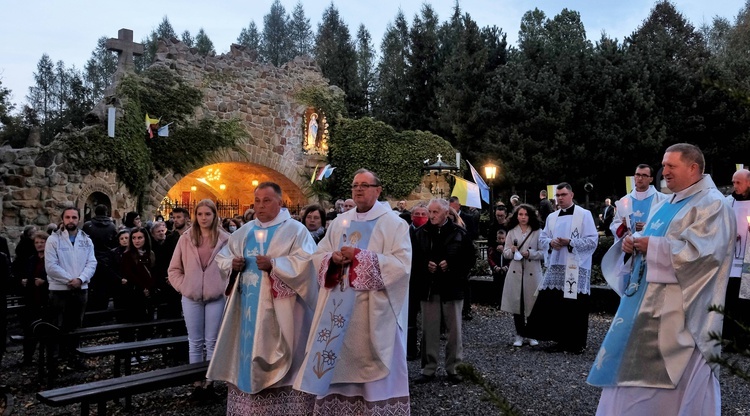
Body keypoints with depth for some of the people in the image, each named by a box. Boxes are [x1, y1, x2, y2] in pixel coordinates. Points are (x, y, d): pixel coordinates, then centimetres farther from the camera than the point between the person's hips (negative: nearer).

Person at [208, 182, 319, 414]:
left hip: (279, 309, -5)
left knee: (278, 357, -2)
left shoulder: (295, 230, -3)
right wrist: (232, 264, -3)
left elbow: (305, 262, -16)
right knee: (248, 353, 9)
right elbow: (222, 257, 19)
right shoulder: (244, 232, 14)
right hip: (248, 306, 6)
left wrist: (273, 264, -23)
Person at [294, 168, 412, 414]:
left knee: (372, 364, 1)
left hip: (373, 309, -5)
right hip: (339, 306, 5)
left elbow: (402, 263, -14)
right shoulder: (340, 222, 13)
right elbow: (319, 254, 13)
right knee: (336, 359, 8)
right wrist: (333, 258, -11)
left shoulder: (393, 223, -3)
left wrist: (360, 257, -19)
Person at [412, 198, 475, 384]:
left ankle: (452, 368, 19)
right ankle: (428, 369, 16)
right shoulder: (421, 233, 3)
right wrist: (425, 266, -12)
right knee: (429, 330, 7)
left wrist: (450, 265, -13)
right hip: (428, 288, 1)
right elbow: (414, 259, 6)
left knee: (454, 330, 6)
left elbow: (469, 258, -1)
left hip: (452, 287, -1)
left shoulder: (459, 233, -2)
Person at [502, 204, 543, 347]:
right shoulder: (511, 232, 10)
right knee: (517, 303, 3)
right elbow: (505, 253, 8)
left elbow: (543, 253, -1)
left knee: (532, 304, 1)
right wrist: (512, 251, -13)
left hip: (532, 273, -2)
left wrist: (530, 254, -17)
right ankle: (520, 334, 14)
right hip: (515, 272, 2)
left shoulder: (537, 232, 2)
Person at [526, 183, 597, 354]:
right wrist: (550, 243, -5)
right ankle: (561, 340, 16)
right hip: (555, 267, 6)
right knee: (553, 305, 4)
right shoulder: (552, 217, 16)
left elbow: (593, 240, -8)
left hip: (576, 269, -5)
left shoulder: (584, 214, -2)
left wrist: (570, 243, -17)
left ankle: (577, 343, 11)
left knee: (574, 308, -1)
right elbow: (542, 237, 17)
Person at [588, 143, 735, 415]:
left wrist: (653, 246, -16)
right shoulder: (670, 204, 18)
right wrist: (634, 244, -1)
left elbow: (699, 253, -23)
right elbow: (651, 241, 21)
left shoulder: (712, 205, -10)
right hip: (649, 301, 9)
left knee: (679, 379, 0)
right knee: (636, 368, 12)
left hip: (680, 310, -9)